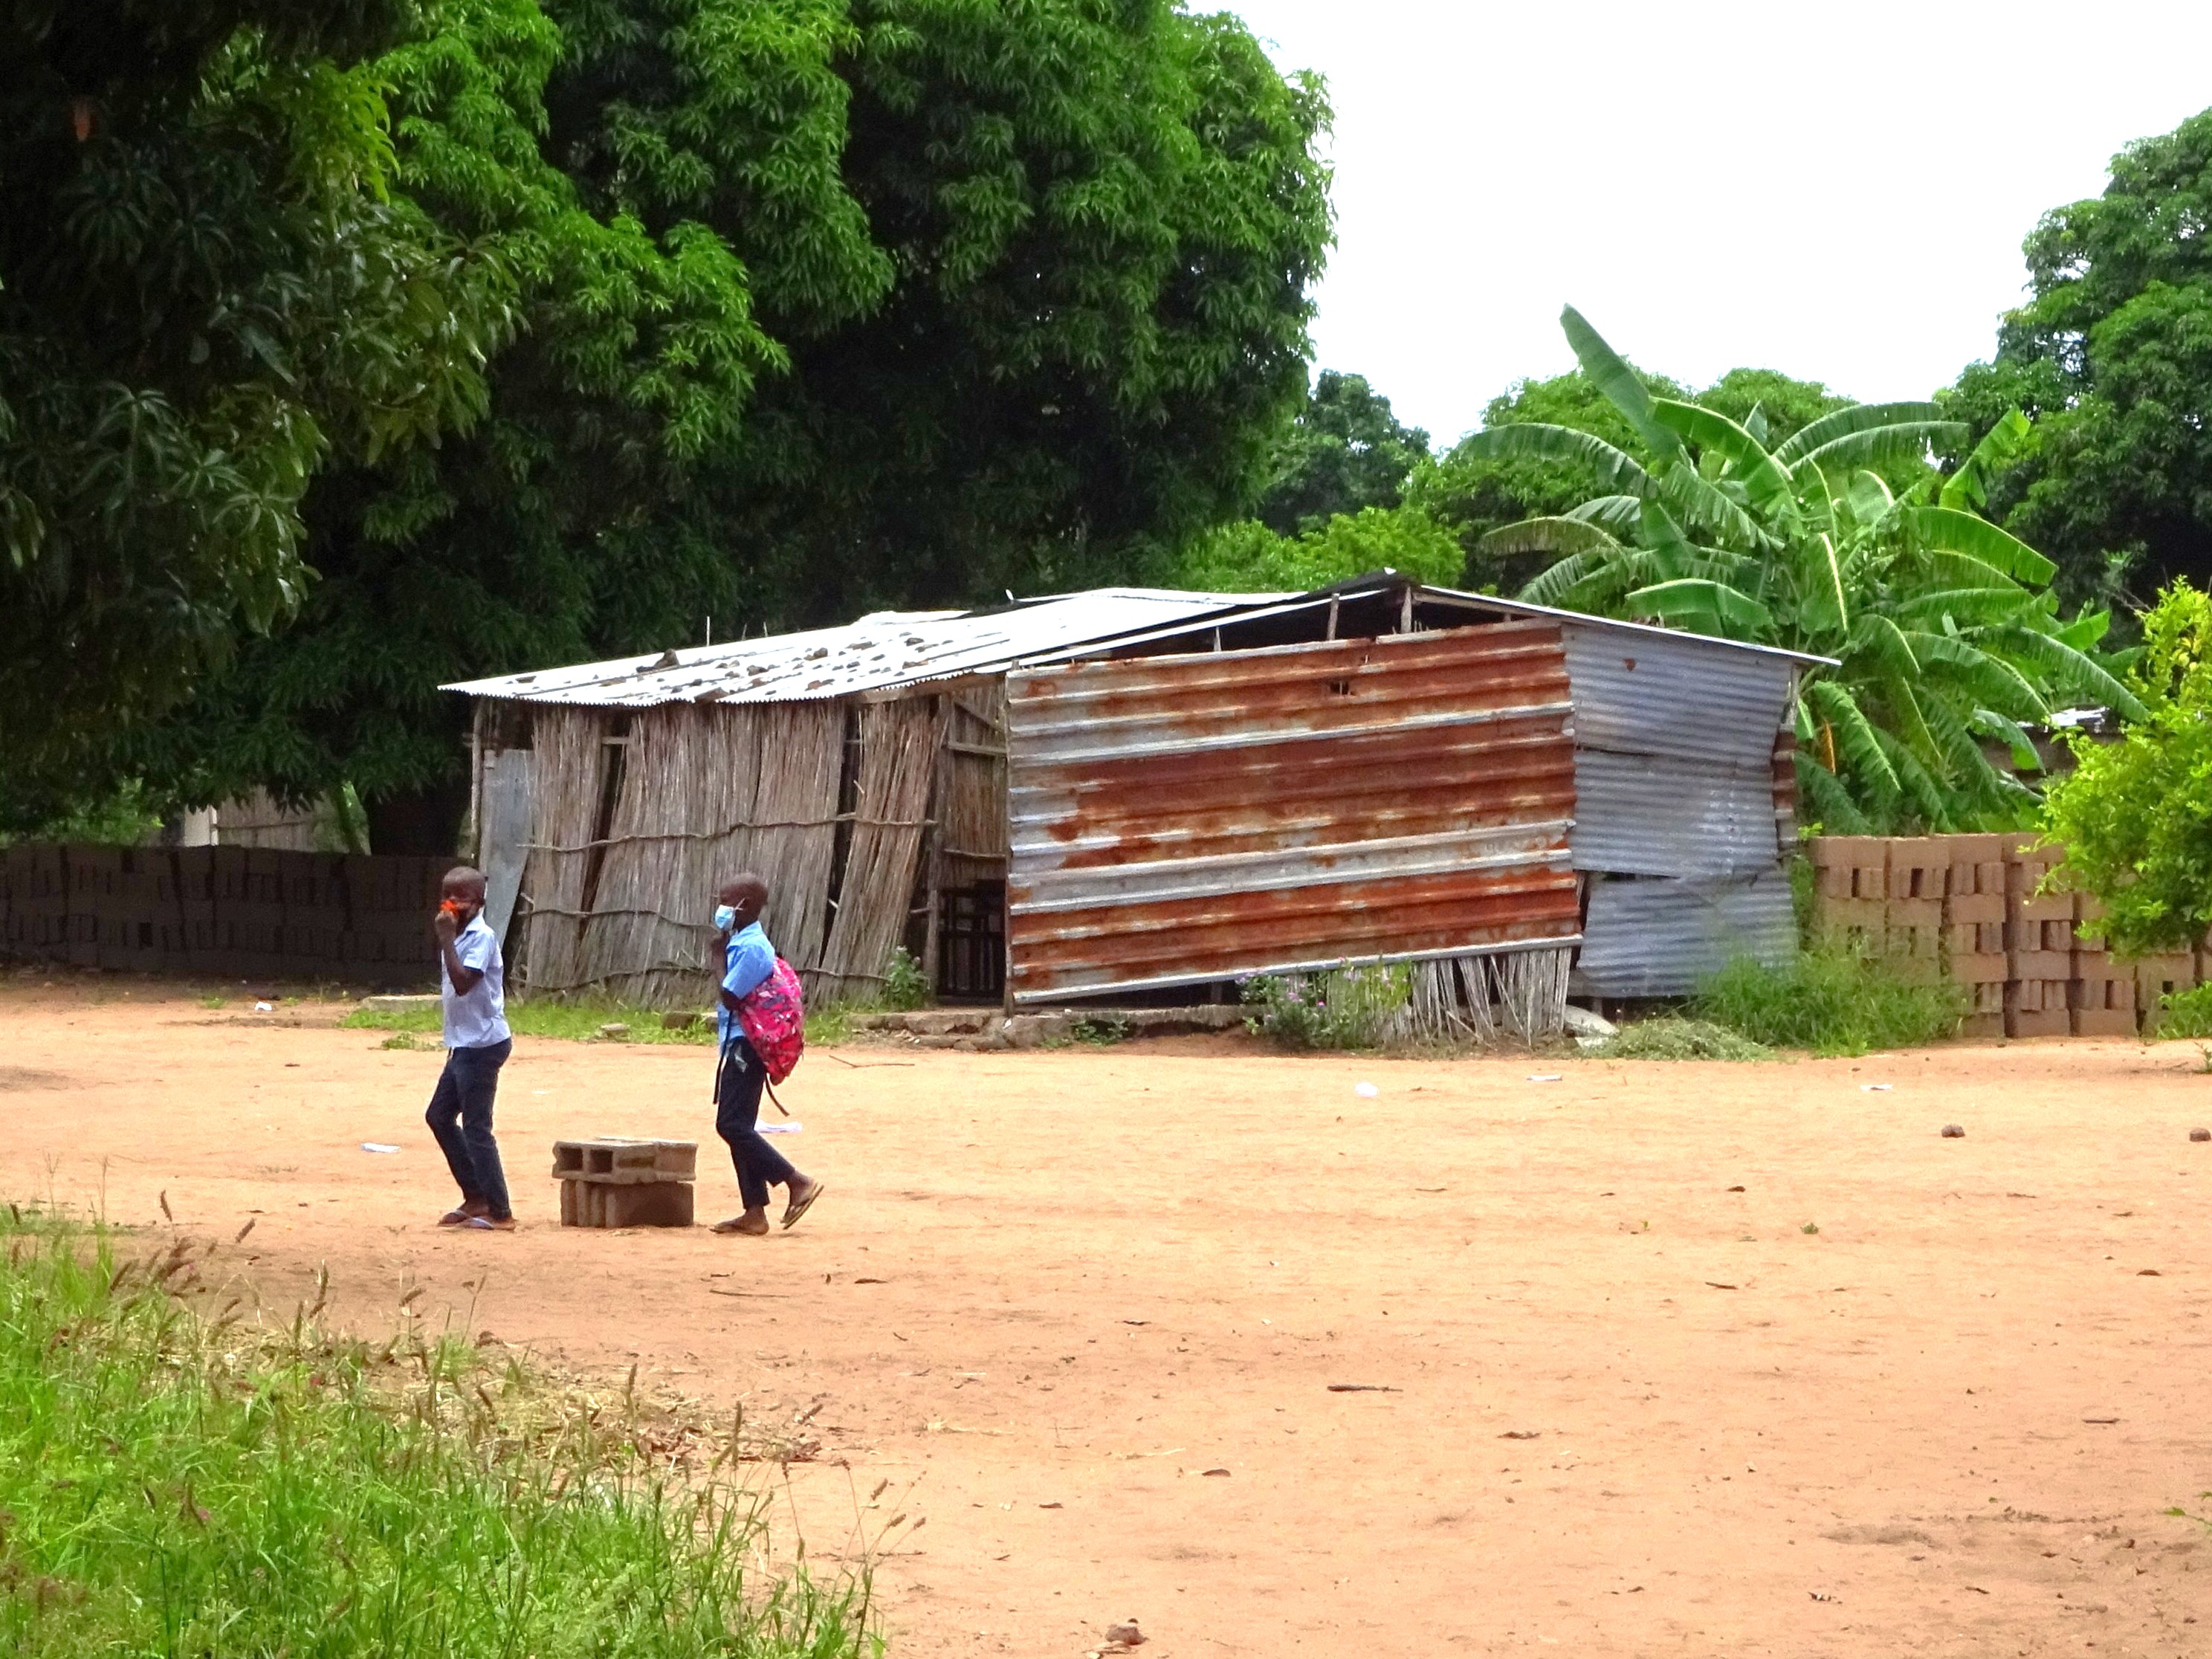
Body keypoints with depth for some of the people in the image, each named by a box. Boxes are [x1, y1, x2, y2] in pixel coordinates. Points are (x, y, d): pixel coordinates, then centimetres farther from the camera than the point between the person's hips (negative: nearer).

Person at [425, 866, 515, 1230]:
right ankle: (475, 1199, 23)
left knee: (476, 1127, -8)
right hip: (463, 1045, 10)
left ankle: (500, 1213, -4)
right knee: (439, 1116, 16)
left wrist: (447, 938, -25)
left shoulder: (481, 937, -14)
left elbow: (462, 983, -27)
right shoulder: (458, 937, 13)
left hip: (483, 1044, -10)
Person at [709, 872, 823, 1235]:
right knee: (735, 1126, 9)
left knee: (732, 1125, -11)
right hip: (739, 1045, 10)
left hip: (745, 1045, -10)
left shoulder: (750, 947, -17)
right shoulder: (744, 943, 15)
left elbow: (729, 997, -17)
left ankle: (798, 1182, -9)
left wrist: (720, 951, -10)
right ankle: (754, 1212, 9)